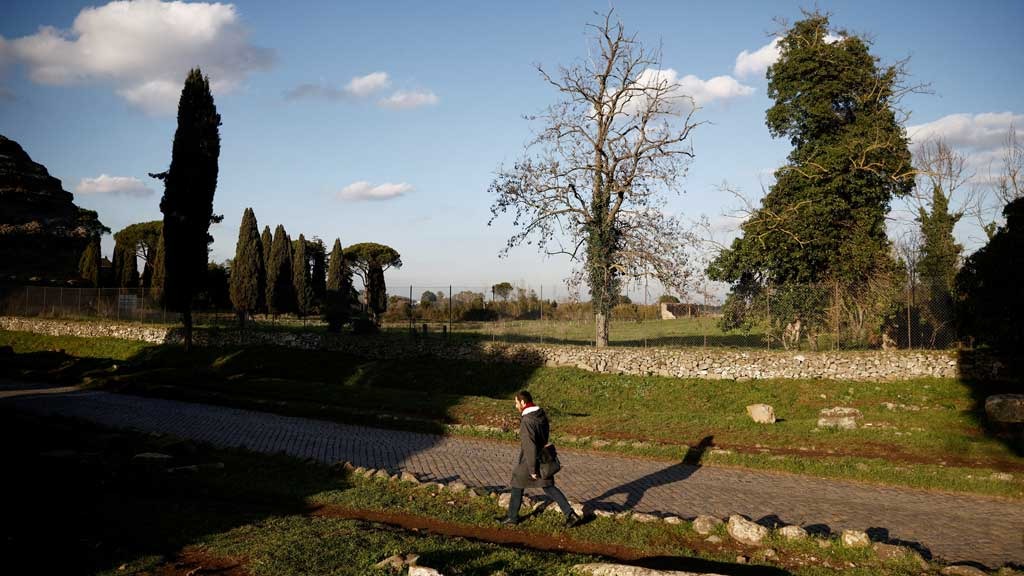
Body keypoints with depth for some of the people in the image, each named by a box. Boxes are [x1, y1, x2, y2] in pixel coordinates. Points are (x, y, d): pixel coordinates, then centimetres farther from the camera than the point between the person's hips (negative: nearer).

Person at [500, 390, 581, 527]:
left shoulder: (527, 422, -26)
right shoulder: (541, 414, 1)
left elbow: (530, 447, -27)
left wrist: (532, 469, -21)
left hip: (529, 461, -7)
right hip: (543, 458, 7)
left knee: (517, 487, 13)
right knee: (549, 487, 13)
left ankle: (512, 518, 26)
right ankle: (570, 514, 6)